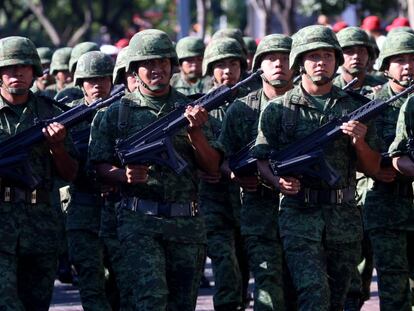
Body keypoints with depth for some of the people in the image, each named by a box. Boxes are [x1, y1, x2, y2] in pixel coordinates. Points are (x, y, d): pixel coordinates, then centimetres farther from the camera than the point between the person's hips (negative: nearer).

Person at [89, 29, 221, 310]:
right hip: (139, 223, -3)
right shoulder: (118, 113, 5)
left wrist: (194, 131, -12)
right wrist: (124, 175, -14)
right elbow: (100, 167, 7)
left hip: (187, 223, 3)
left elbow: (212, 167, 4)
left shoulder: (191, 109, 8)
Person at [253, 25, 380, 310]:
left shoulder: (355, 107, 10)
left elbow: (372, 168, 11)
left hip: (345, 215, 3)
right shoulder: (278, 110, 4)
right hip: (299, 214, -3)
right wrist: (279, 180, -15)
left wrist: (360, 143, -10)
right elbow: (262, 159, 6)